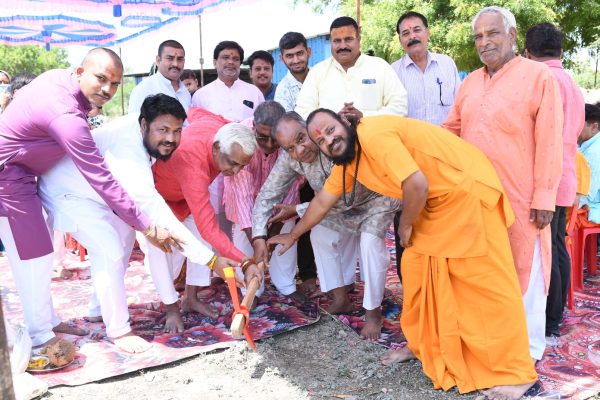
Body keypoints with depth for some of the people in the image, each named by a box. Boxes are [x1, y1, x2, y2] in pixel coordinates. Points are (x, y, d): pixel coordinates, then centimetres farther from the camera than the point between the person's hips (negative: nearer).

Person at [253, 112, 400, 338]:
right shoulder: (289, 158, -22)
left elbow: (344, 199, -35)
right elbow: (267, 195, -16)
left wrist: (296, 211, -30)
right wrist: (259, 238, -29)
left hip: (375, 198, -6)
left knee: (370, 242, -24)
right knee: (320, 234, 0)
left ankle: (373, 313, -7)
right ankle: (341, 299, 16)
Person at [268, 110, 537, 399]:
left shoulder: (373, 134, -24)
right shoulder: (346, 160, 5)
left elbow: (417, 185, -30)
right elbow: (322, 202, 19)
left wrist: (406, 226, -11)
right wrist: (292, 235, 28)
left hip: (469, 188, -9)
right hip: (434, 203, 9)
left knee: (487, 282, -3)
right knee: (416, 269, 11)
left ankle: (515, 373, 9)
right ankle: (422, 344, 30)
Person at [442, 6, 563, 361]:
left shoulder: (539, 76, -5)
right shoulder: (470, 82, 14)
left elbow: (549, 142, -9)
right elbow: (450, 131, 20)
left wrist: (544, 196, -12)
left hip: (520, 199, -5)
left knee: (523, 272, 6)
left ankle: (527, 348, 22)